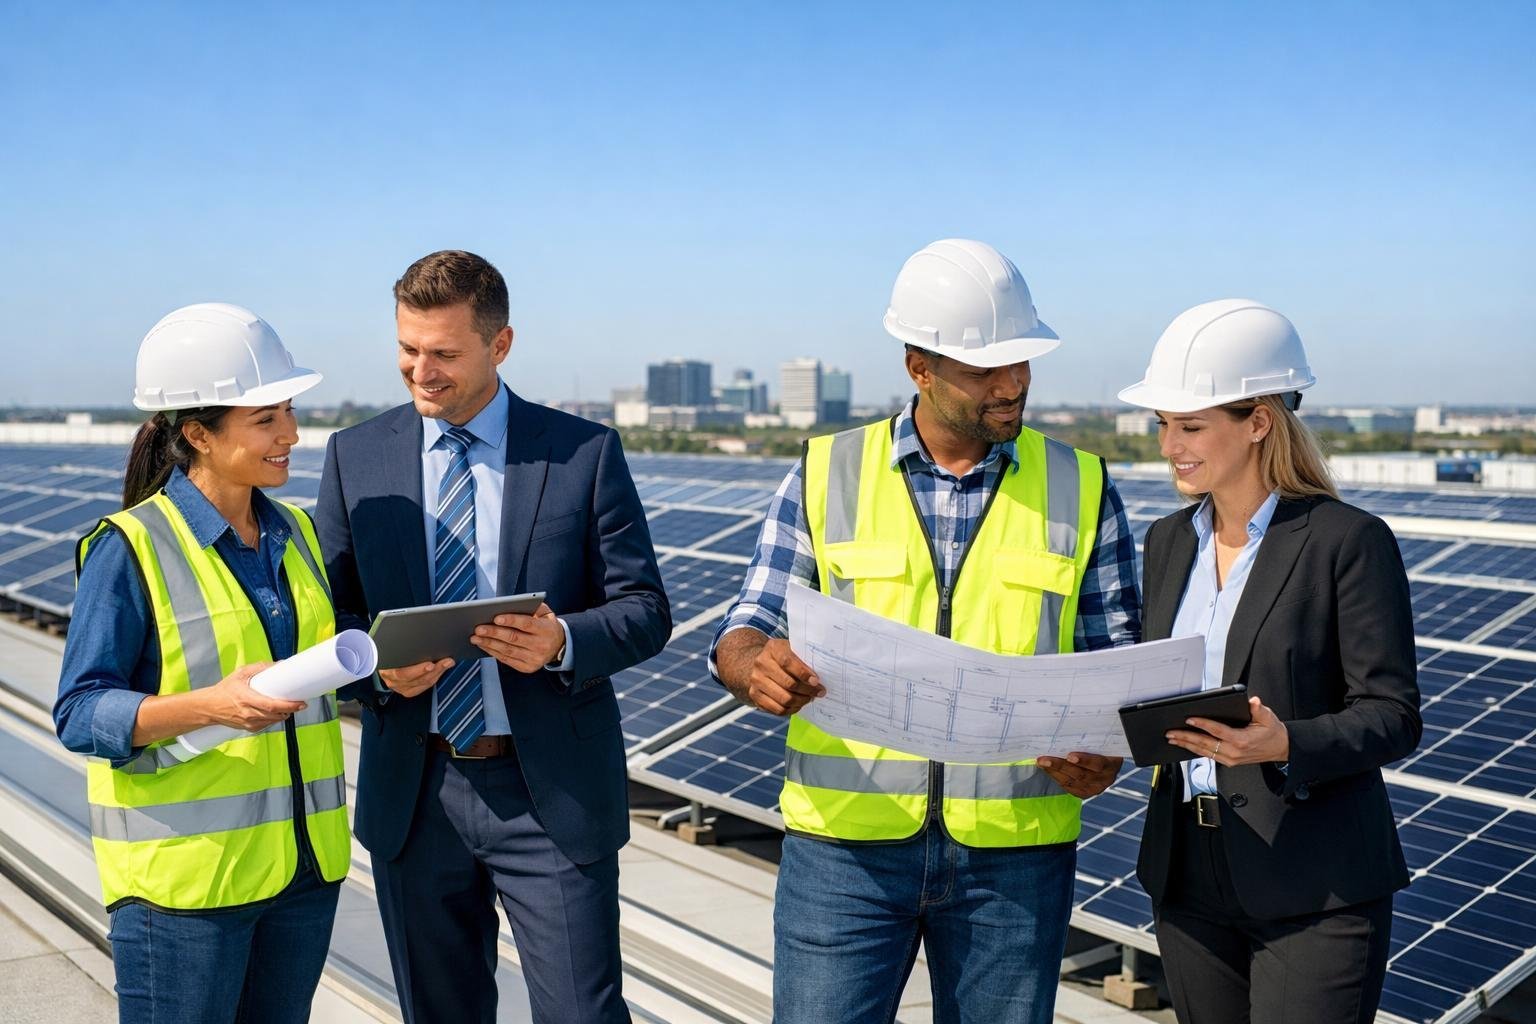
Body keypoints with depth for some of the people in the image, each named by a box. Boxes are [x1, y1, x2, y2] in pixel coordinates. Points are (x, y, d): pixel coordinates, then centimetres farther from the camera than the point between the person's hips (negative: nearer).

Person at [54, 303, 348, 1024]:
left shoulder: (293, 533, 10)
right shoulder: (131, 547, -11)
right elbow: (80, 713, -13)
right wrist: (210, 705, -29)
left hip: (302, 860, 6)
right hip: (182, 873, -6)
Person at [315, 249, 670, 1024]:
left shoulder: (585, 452, -3)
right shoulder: (355, 457, 3)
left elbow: (645, 610, -3)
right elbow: (328, 612, 6)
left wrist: (563, 641, -23)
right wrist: (377, 666, -16)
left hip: (552, 791, -2)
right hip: (413, 793, 3)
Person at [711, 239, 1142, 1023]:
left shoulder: (1080, 488, 5)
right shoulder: (826, 475, 3)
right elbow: (743, 635, 3)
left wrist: (1104, 753, -14)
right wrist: (755, 666, -22)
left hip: (1013, 848, 1)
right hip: (845, 836, -1)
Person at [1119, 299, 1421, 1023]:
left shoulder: (1350, 542, -10)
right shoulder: (1168, 541, 10)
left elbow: (1394, 717, -11)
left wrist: (1286, 745, -28)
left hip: (1316, 888, -6)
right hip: (1189, 875, 6)